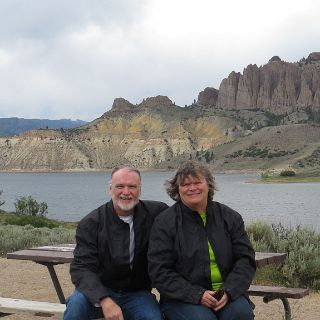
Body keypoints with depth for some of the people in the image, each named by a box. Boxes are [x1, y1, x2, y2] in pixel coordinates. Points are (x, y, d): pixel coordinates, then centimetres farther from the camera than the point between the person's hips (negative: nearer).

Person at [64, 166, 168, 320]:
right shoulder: (90, 223, -9)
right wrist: (105, 301, -35)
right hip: (100, 292, -1)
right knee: (76, 303, -32)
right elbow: (82, 268, -16)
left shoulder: (154, 213, -2)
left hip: (136, 294, 1)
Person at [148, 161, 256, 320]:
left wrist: (228, 291, -12)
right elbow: (159, 272, -5)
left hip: (227, 293, 2)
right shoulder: (164, 222, 0)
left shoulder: (229, 217, 9)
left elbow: (246, 259, 6)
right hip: (183, 298, -2)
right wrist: (197, 295, -16)